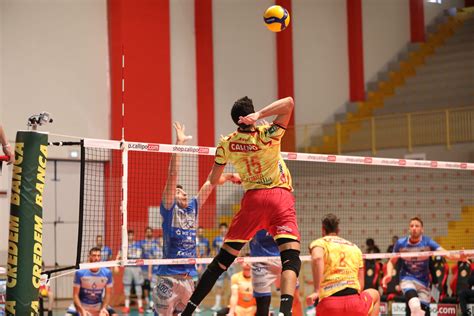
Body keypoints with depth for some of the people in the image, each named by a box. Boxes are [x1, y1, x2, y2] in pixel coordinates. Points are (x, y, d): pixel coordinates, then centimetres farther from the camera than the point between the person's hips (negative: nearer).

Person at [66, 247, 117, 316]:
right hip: (81, 305, -2)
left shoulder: (107, 273, -11)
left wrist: (103, 308, -18)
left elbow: (108, 294, -2)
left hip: (98, 305, 2)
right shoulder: (80, 273, -18)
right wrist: (82, 310, -26)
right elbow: (75, 294, -13)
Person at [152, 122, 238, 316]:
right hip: (169, 276, -6)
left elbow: (210, 183, 11)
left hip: (188, 277, 6)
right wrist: (179, 144, -14)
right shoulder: (169, 210, -3)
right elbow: (172, 176, -10)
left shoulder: (193, 208, 13)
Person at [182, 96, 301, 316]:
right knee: (291, 258, -11)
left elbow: (213, 180, 15)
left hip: (253, 198, 3)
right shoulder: (267, 136, -7)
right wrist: (259, 115, -19)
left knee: (223, 259, 11)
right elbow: (289, 103, -13)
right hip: (281, 197, -3)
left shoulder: (226, 144, 3)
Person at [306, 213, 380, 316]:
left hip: (328, 306, -2)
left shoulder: (319, 242, 10)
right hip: (355, 304, 2)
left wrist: (317, 291, -17)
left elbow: (317, 258, -16)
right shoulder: (354, 247, 22)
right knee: (374, 294, 36)